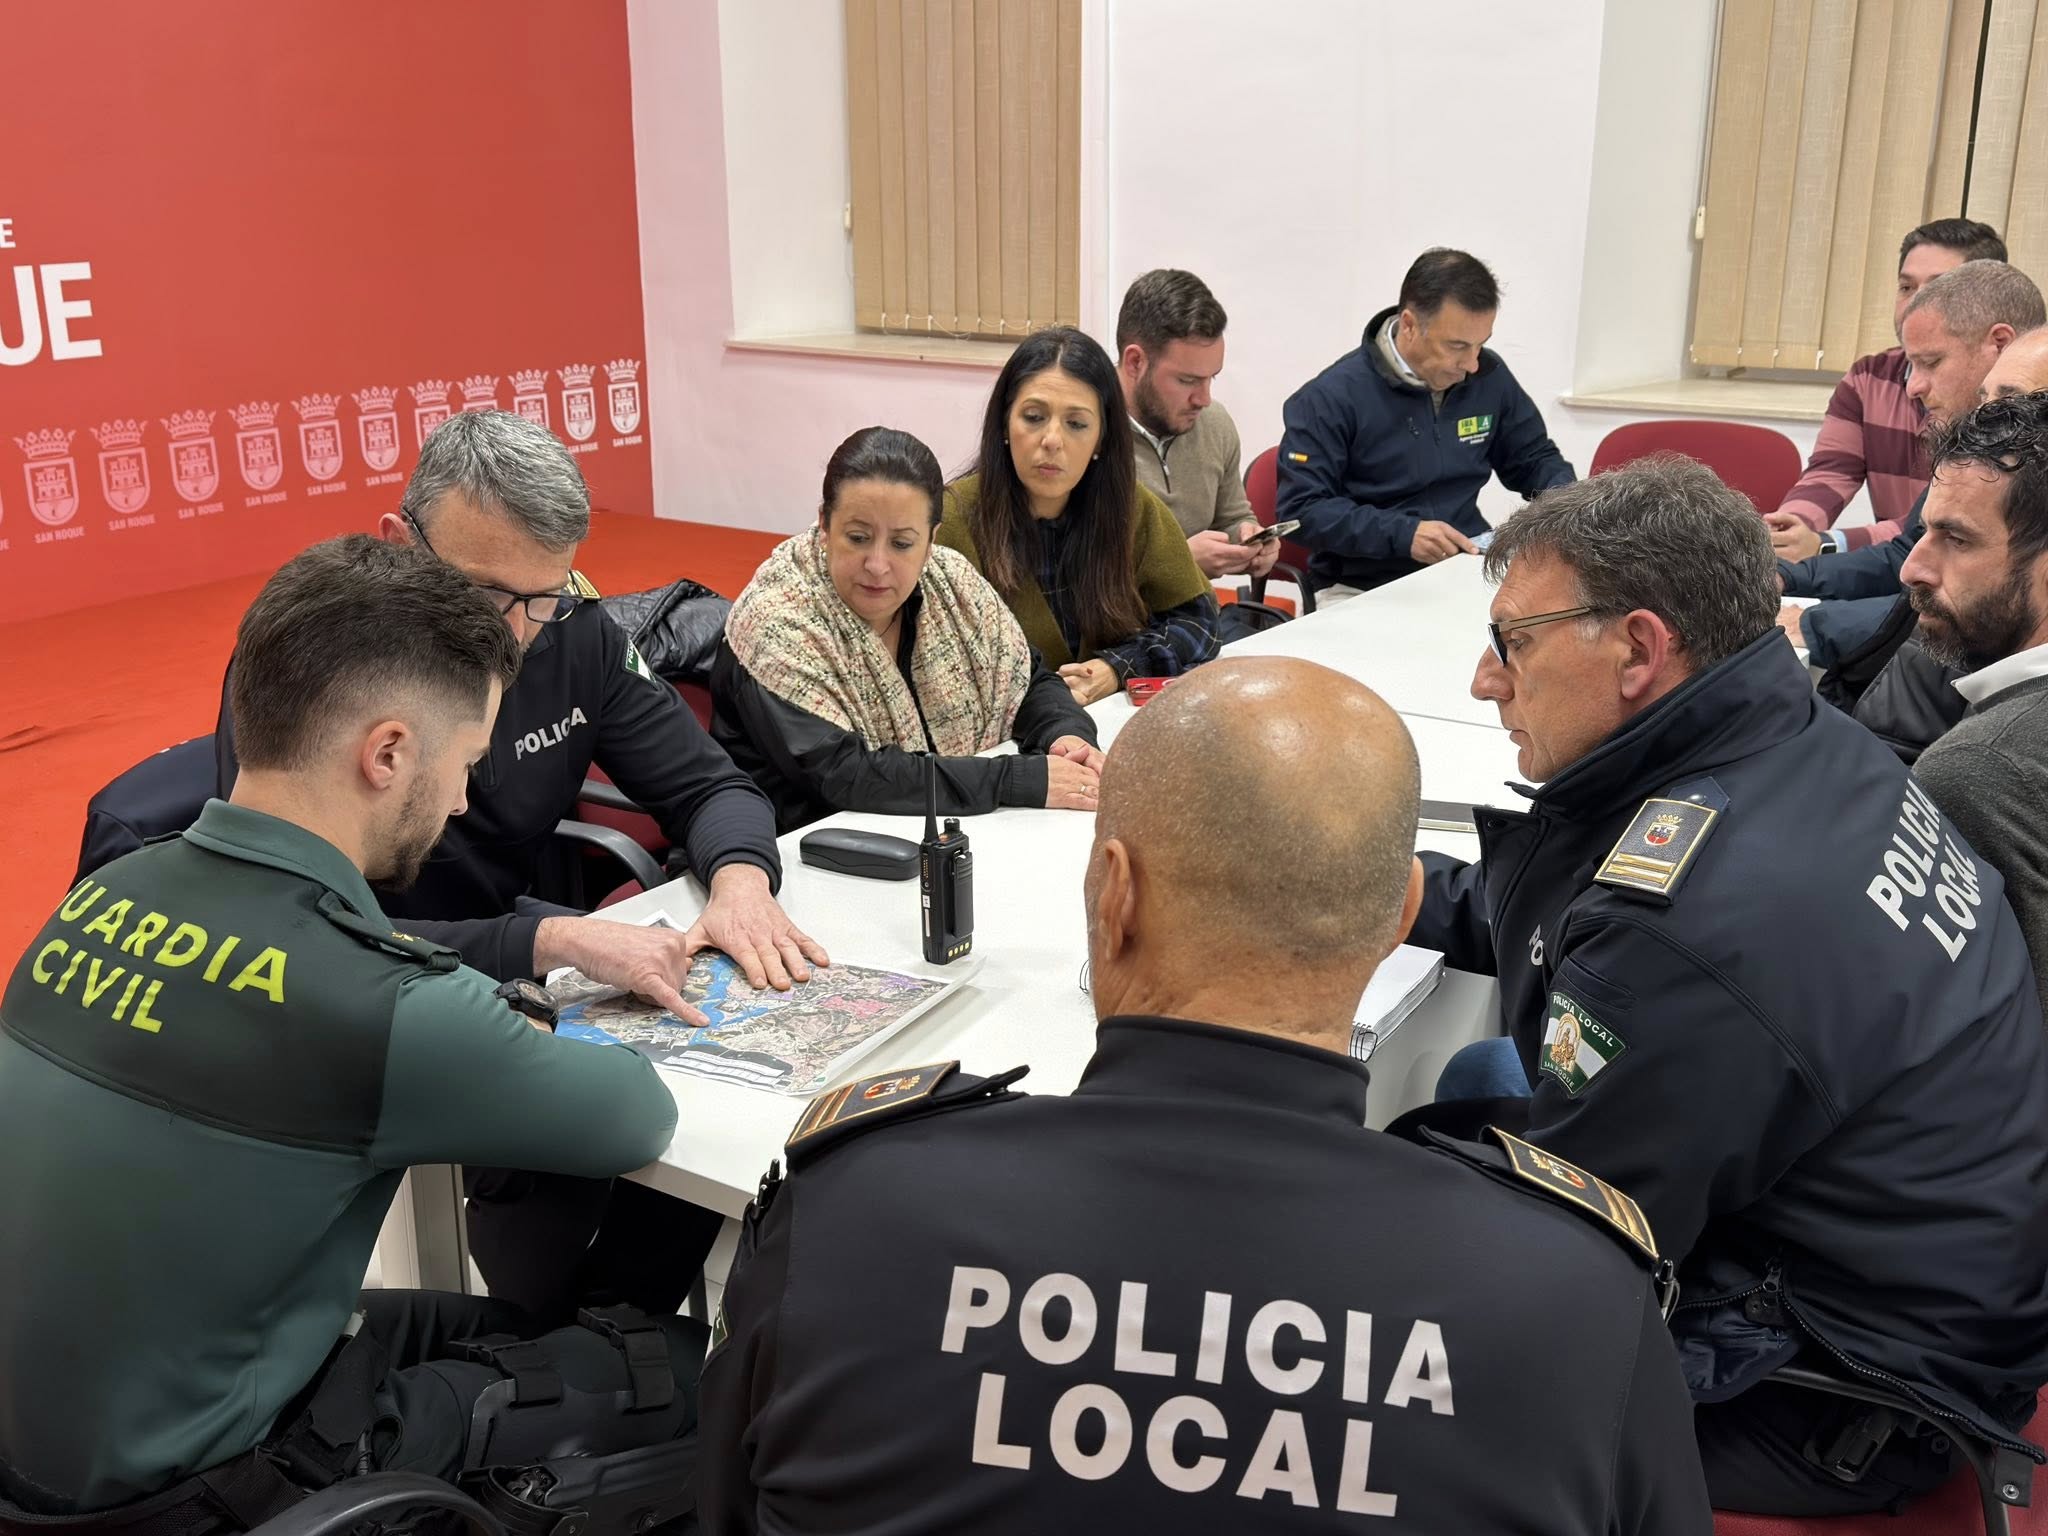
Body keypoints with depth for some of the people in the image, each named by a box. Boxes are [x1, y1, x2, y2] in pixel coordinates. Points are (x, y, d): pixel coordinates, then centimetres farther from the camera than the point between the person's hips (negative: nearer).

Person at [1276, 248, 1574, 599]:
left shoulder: (1489, 377, 6)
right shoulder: (1331, 398, -10)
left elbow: (1535, 458, 22)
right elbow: (1301, 509, -13)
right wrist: (1401, 534, -23)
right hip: (1360, 589, -4)